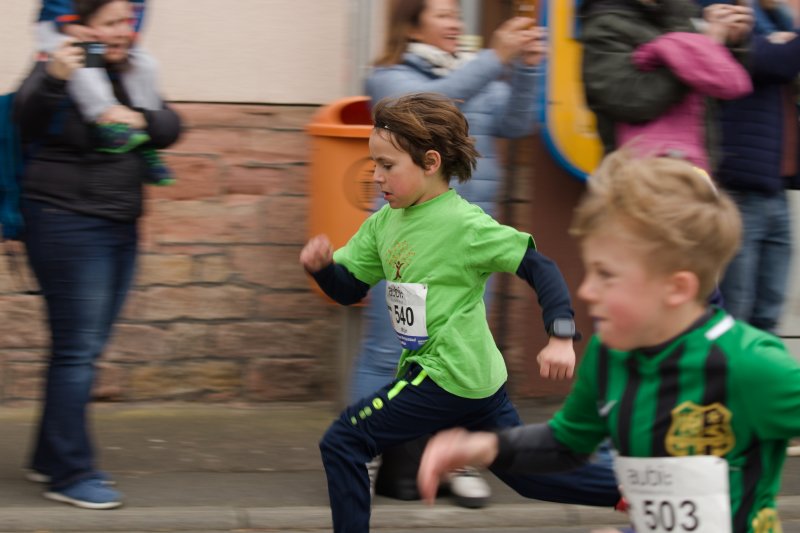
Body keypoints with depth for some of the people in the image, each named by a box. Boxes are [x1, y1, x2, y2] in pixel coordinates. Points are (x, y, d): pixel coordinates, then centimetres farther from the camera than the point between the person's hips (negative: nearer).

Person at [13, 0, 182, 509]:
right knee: (78, 349, -8)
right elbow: (28, 121, -27)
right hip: (69, 224, -8)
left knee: (86, 348, 13)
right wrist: (52, 80, -45)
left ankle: (50, 459, 23)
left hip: (119, 228, 8)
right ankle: (71, 474, -4)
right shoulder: (64, 72, -11)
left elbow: (170, 127, 3)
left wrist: (141, 120, -18)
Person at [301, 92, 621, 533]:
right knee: (524, 471, 17)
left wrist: (561, 338, -25)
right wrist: (320, 265, -9)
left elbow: (539, 268, -17)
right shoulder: (384, 223, 7)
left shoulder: (463, 224, -17)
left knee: (342, 443, -7)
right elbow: (348, 288, 12)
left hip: (447, 377, -9)